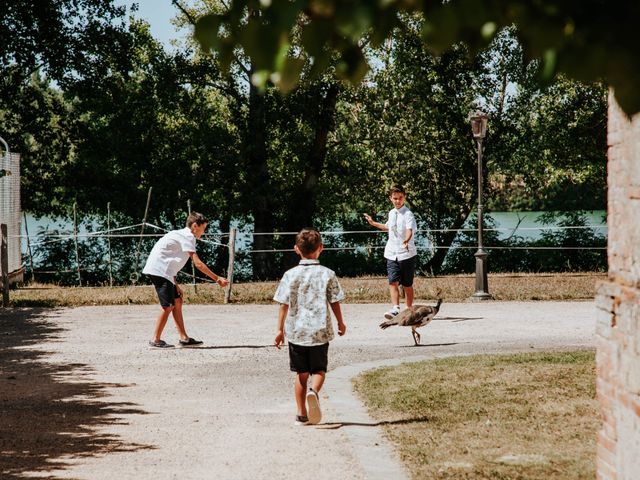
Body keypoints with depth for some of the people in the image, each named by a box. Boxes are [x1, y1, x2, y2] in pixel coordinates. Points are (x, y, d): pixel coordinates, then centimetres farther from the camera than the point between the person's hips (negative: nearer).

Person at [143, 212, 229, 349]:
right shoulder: (187, 236, -11)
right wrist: (217, 279, -15)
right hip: (159, 270, -10)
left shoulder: (181, 235, 20)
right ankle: (155, 341, -7)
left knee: (177, 301, 12)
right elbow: (198, 264, -19)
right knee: (168, 306, -10)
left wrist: (175, 285, 18)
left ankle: (184, 338, 14)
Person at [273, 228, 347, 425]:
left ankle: (302, 414, 13)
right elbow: (335, 302, 1)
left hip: (296, 332, 1)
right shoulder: (327, 274, -4)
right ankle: (313, 392, -24)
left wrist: (280, 330, 7)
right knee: (319, 370, 9)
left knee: (301, 374, 12)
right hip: (320, 331, -1)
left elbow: (284, 305, -2)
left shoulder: (290, 275, -3)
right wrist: (340, 323, 17)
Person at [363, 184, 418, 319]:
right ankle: (395, 309, -24)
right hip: (392, 254, 5)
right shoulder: (391, 213, 10)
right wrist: (373, 223, 35)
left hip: (407, 254, -5)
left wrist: (407, 240, -49)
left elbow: (410, 230, -29)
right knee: (393, 282, -13)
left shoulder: (408, 214, -11)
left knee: (407, 285, 6)